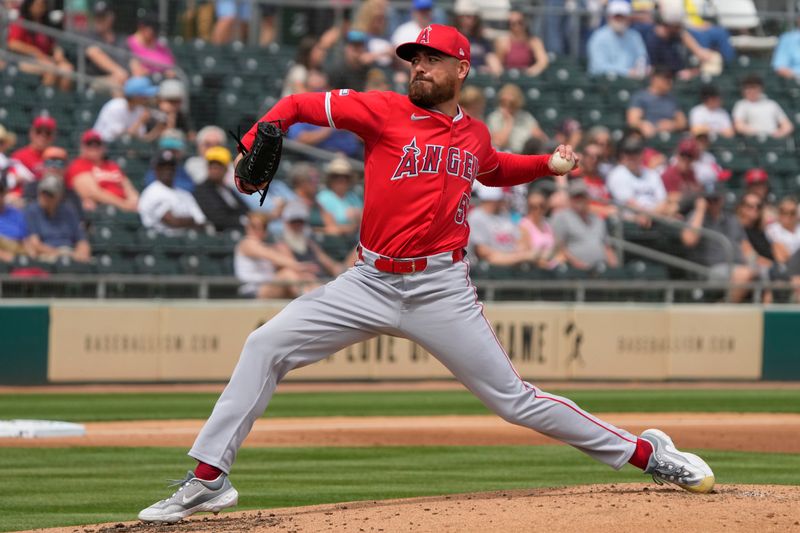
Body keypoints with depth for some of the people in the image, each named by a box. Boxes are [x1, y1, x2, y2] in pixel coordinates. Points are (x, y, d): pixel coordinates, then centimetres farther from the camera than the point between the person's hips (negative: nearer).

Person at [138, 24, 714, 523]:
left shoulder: (475, 135, 9)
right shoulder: (385, 111, -1)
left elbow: (496, 169, 33)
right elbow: (296, 105, 0)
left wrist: (548, 164, 17)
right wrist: (253, 146, -17)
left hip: (441, 291, 0)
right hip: (369, 284, 0)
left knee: (514, 399, -2)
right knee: (267, 345, -12)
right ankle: (208, 480, -7)